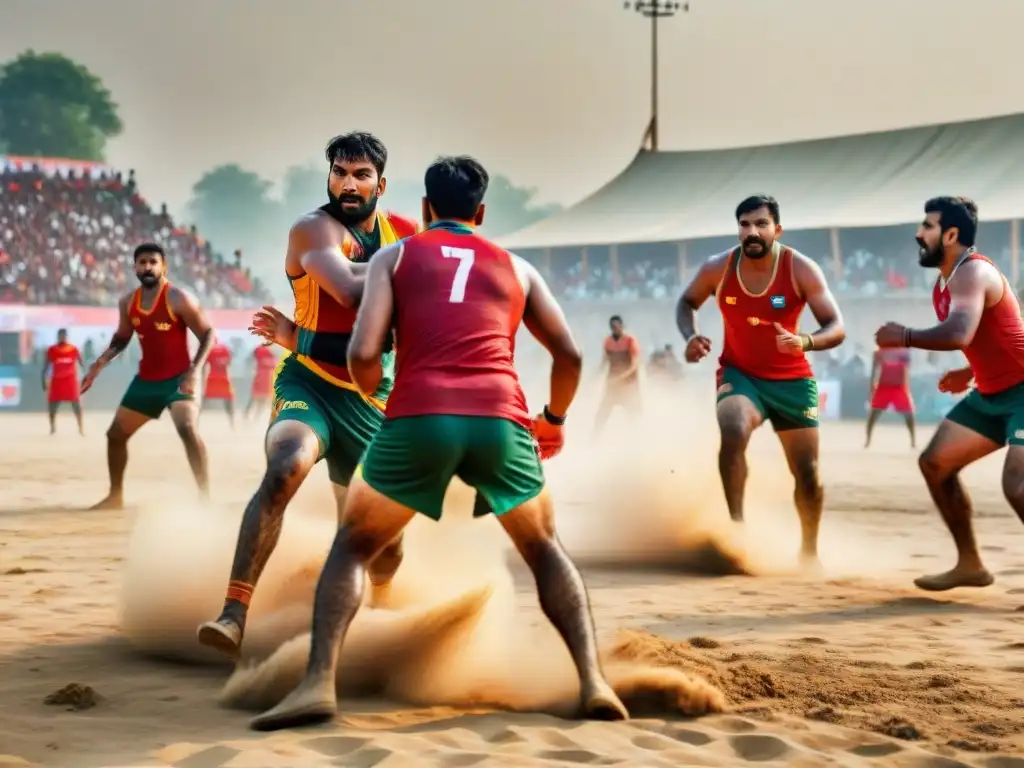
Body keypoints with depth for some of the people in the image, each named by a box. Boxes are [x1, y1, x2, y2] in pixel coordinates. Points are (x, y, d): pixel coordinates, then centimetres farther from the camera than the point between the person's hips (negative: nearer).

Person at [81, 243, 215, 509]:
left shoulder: (179, 299, -16)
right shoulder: (127, 303, 3)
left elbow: (208, 334, -14)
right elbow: (121, 338, 19)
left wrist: (194, 372, -25)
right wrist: (99, 365, 6)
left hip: (177, 378, -7)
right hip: (146, 380, 7)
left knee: (188, 430, -29)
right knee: (115, 434, 13)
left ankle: (205, 496, -26)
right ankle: (115, 496, 30)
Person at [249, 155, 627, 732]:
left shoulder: (394, 257, 19)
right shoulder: (516, 267, 25)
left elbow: (363, 355, 6)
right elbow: (570, 356, 23)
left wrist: (379, 398, 28)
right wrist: (555, 419, 41)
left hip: (419, 417, -1)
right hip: (502, 419, 2)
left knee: (352, 548, 17)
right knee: (546, 550, 23)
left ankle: (319, 684, -2)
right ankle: (593, 681, 7)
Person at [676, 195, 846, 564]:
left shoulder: (801, 269, -17)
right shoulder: (718, 268, -11)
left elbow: (837, 328, -20)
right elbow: (686, 303, 9)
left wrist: (805, 341, -41)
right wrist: (690, 336, -12)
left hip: (792, 380, 0)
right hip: (739, 374, 0)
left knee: (808, 474, 6)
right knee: (732, 432, -34)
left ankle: (809, 550, 29)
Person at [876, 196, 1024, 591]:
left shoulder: (971, 274, -21)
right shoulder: (944, 283, 10)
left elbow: (959, 335, -38)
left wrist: (905, 337, -24)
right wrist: (971, 372, 16)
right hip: (992, 394, 10)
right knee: (935, 462, 9)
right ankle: (970, 564, 16)